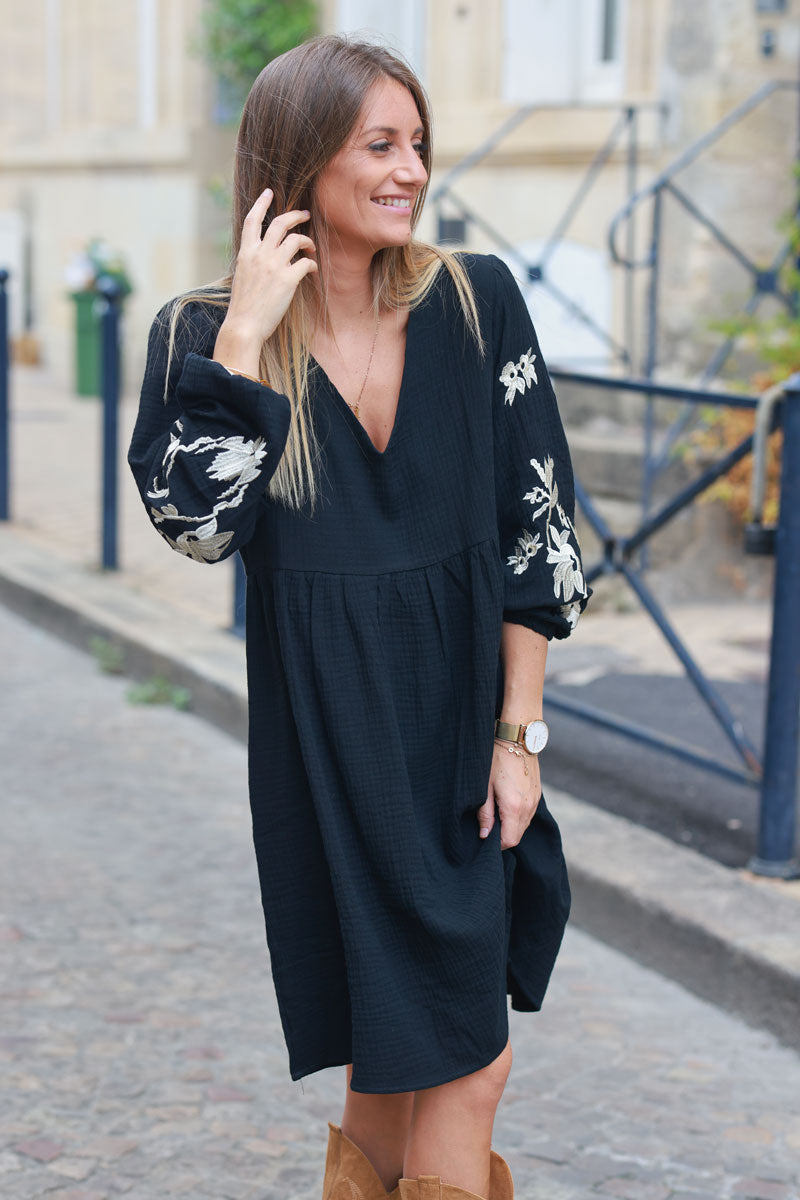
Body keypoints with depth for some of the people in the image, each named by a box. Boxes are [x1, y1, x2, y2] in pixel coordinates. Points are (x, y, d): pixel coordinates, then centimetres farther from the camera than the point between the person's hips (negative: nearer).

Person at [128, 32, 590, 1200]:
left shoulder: (477, 302, -4)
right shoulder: (206, 332, -4)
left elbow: (537, 526, -2)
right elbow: (198, 522, -18)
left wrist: (518, 732, -5)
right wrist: (247, 333, -19)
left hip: (463, 716, 1)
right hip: (325, 726, -1)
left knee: (460, 1052, 4)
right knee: (387, 1039, 7)